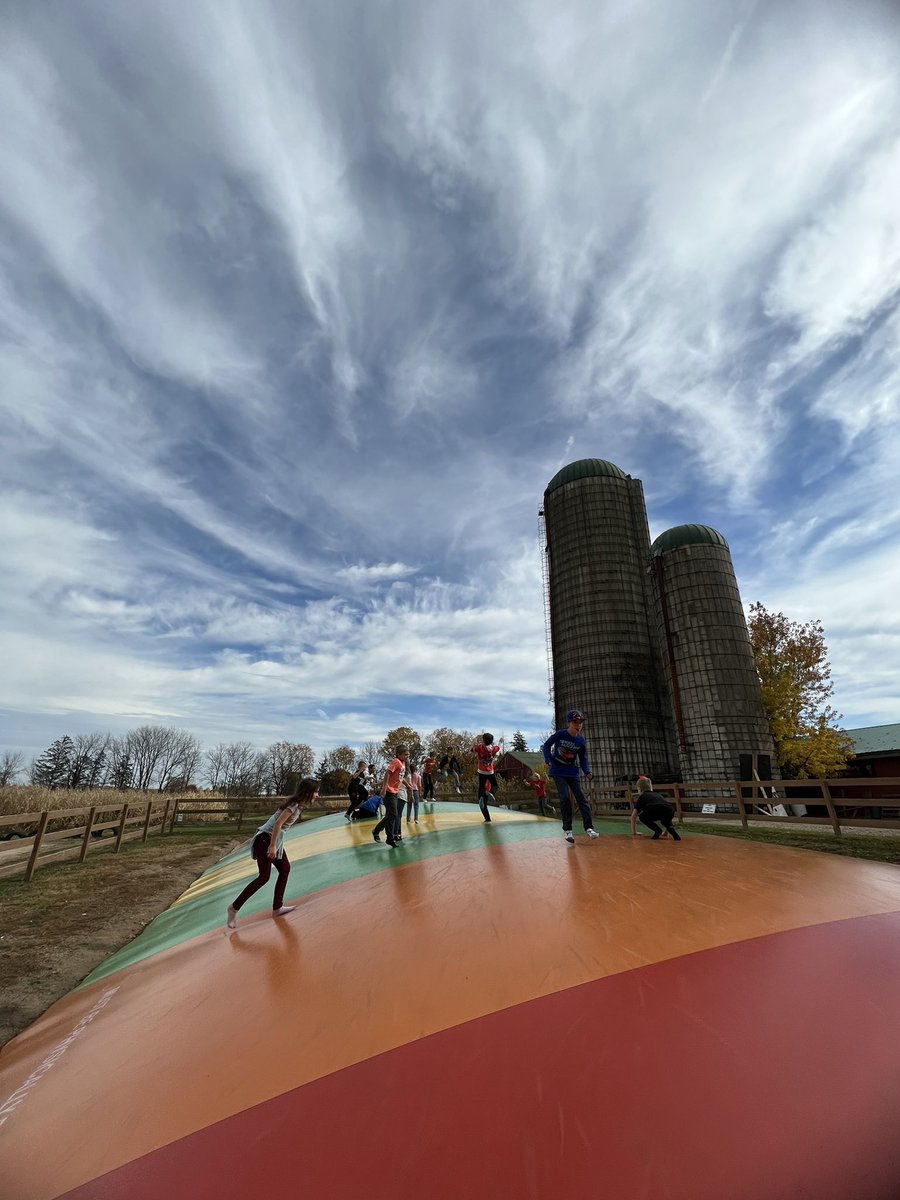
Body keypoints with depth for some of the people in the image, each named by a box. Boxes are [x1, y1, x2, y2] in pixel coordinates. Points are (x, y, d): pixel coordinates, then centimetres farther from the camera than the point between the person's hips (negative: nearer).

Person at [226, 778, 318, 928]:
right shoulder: (294, 805, -20)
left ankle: (277, 907, 17)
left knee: (285, 869, 10)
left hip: (275, 840, 10)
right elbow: (278, 824, -26)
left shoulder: (296, 804, 9)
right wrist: (272, 846, -25)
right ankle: (234, 908, 5)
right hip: (265, 839, -10)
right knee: (264, 877, -7)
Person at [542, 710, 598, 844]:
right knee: (565, 798, -12)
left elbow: (583, 759, 3)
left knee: (581, 797, -5)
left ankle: (589, 827, 0)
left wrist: (587, 772, -13)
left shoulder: (581, 741, -6)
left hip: (572, 772, 3)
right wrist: (548, 760, -16)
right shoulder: (560, 734, -15)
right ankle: (567, 829, 0)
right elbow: (546, 746, -3)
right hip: (558, 771, -3)